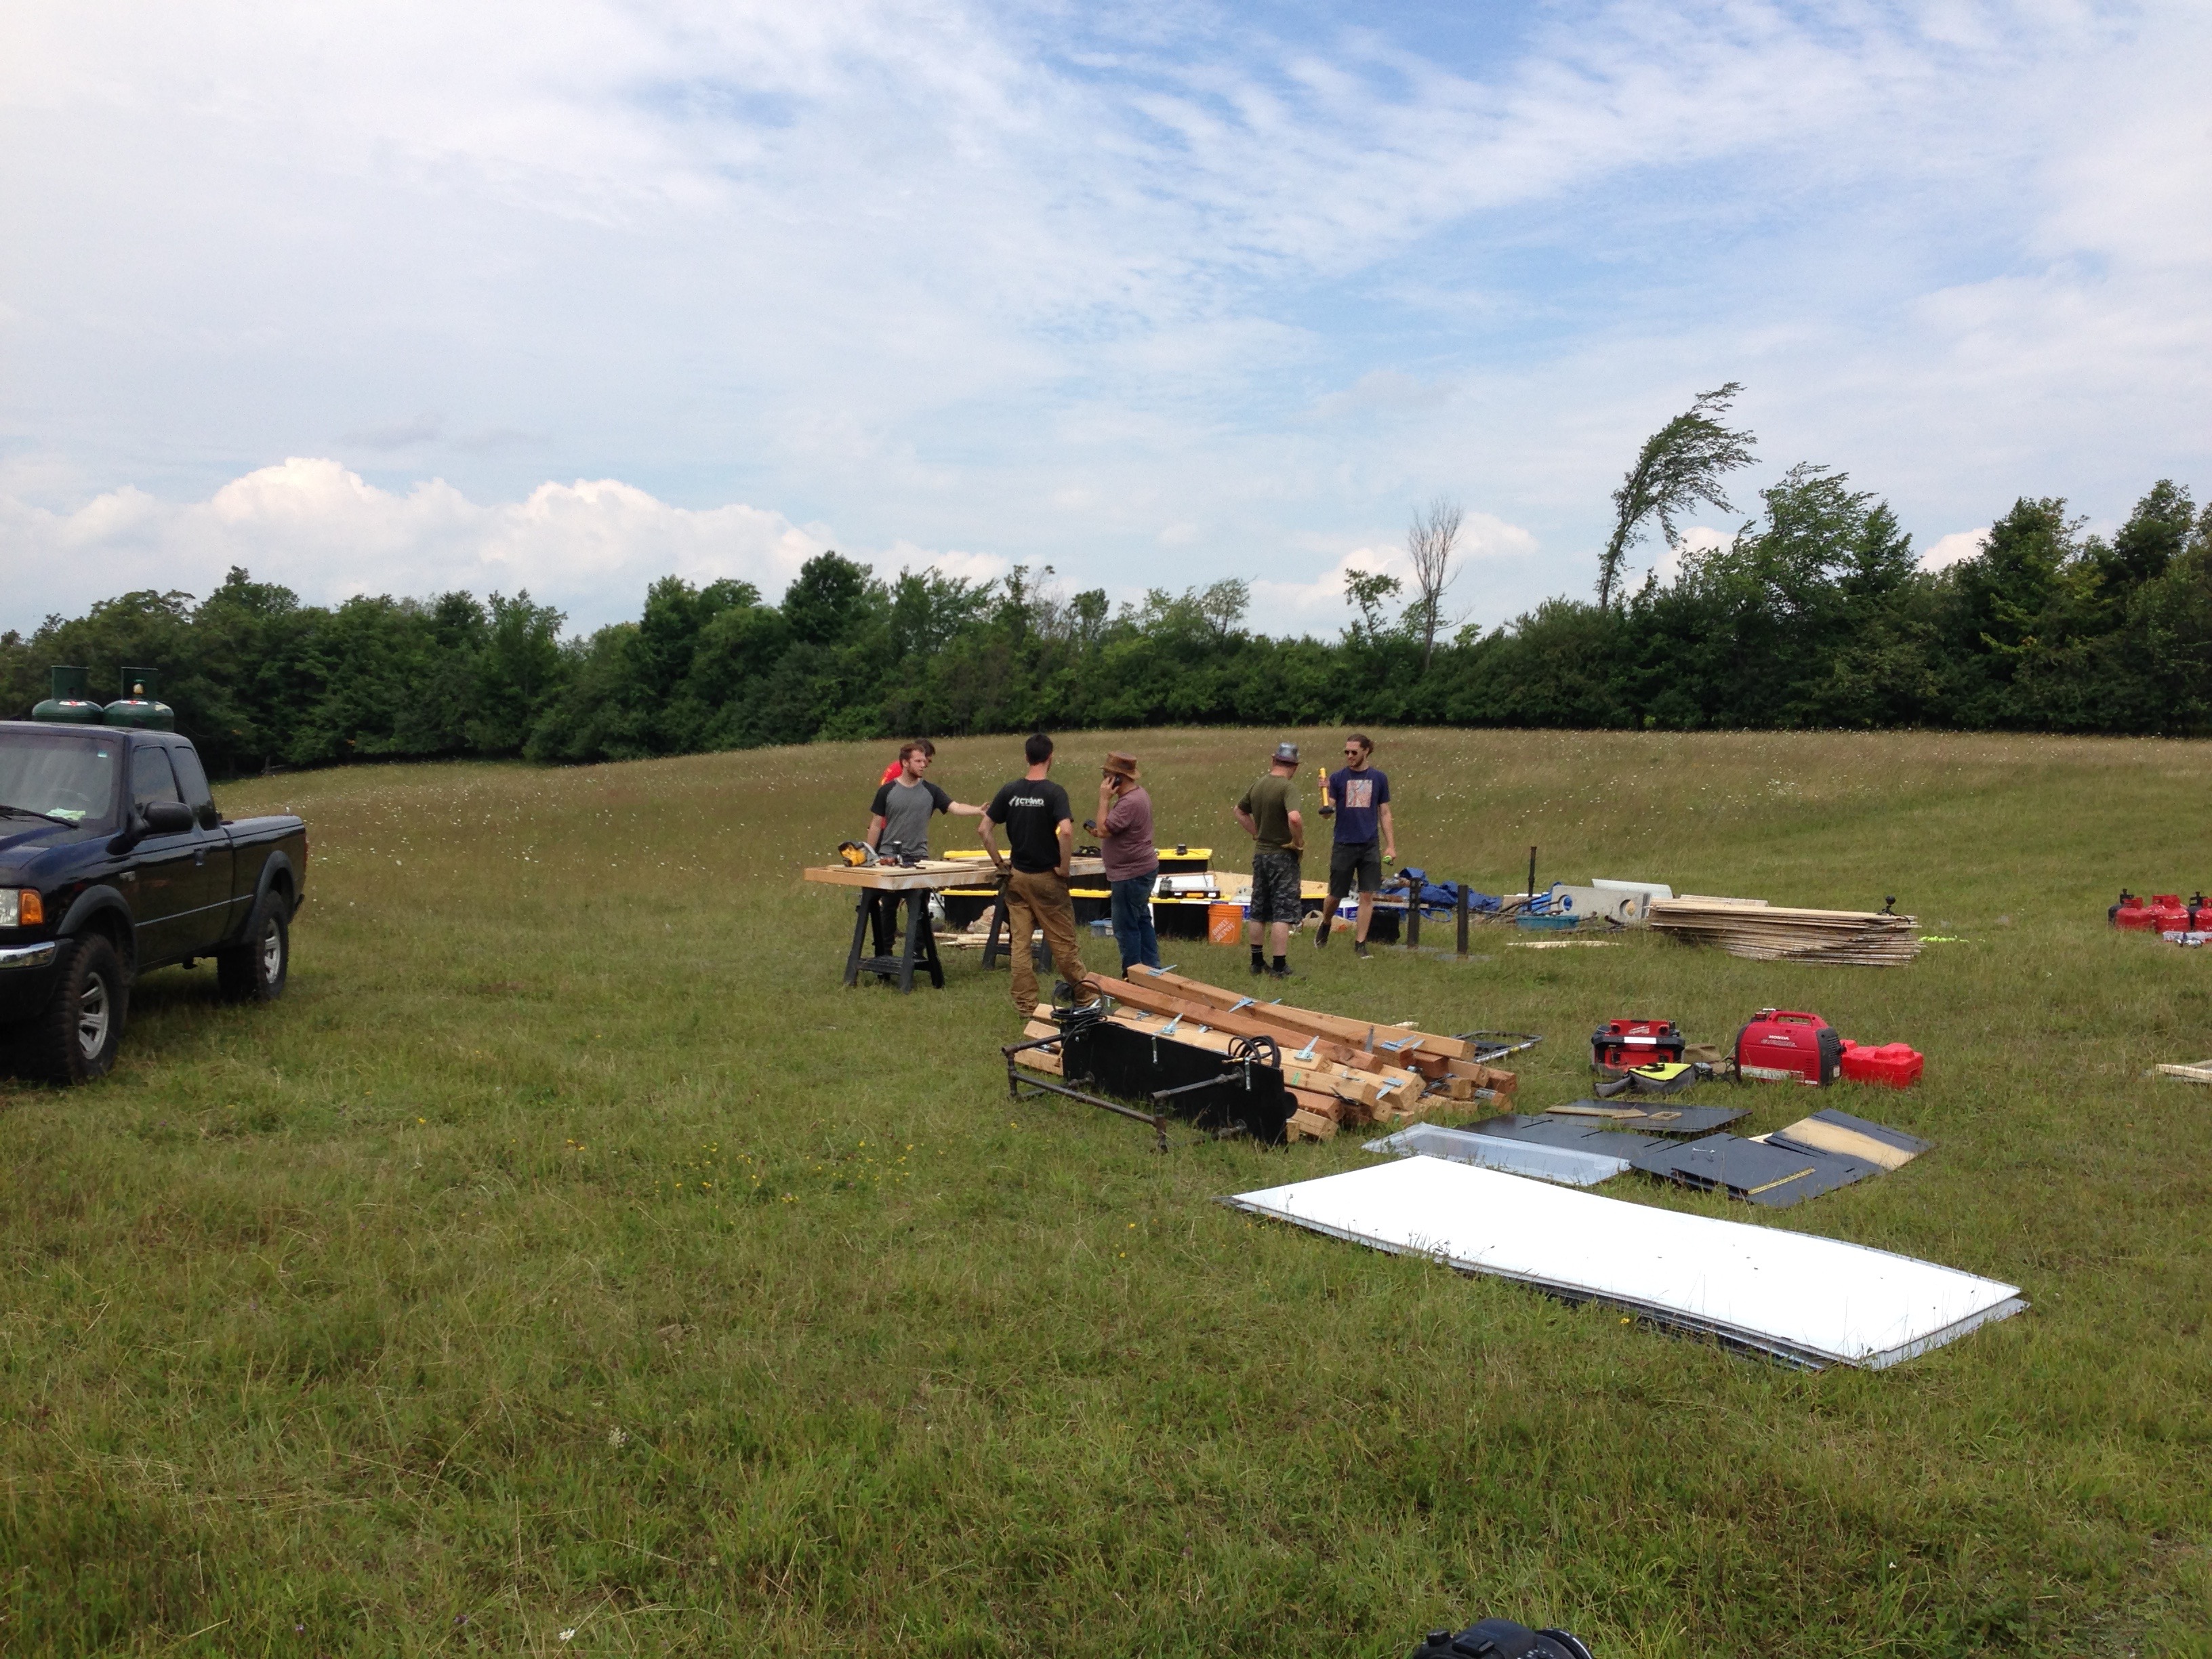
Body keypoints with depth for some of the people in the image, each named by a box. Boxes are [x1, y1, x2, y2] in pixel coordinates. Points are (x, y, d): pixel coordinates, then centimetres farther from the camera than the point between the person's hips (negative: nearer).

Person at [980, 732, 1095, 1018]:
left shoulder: (1009, 791, 1)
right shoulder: (1054, 792, -13)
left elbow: (984, 829, 1)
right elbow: (1066, 831, -25)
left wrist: (1000, 864, 8)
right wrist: (1064, 867, -13)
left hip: (1017, 877, 4)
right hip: (1047, 877, -4)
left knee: (1020, 943, 7)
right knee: (1062, 942, 6)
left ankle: (1026, 1005, 10)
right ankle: (1086, 995, 18)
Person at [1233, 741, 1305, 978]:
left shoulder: (1257, 784, 5)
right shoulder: (1288, 787, -17)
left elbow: (1240, 812, 19)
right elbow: (1294, 818, -34)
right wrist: (1299, 841, -17)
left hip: (1260, 853, 7)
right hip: (1283, 855, -7)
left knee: (1258, 912, 14)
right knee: (1282, 913, -1)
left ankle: (1257, 962, 21)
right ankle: (1280, 967, 0)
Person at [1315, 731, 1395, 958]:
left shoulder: (1379, 778, 3)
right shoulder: (1337, 778, 0)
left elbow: (1384, 814, 7)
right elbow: (1328, 813, -5)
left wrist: (1391, 846, 3)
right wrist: (1324, 795, -24)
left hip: (1369, 846, 1)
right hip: (1343, 845, -1)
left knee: (1368, 895, -1)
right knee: (1336, 895, 7)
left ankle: (1360, 943, 8)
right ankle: (1325, 925, 37)